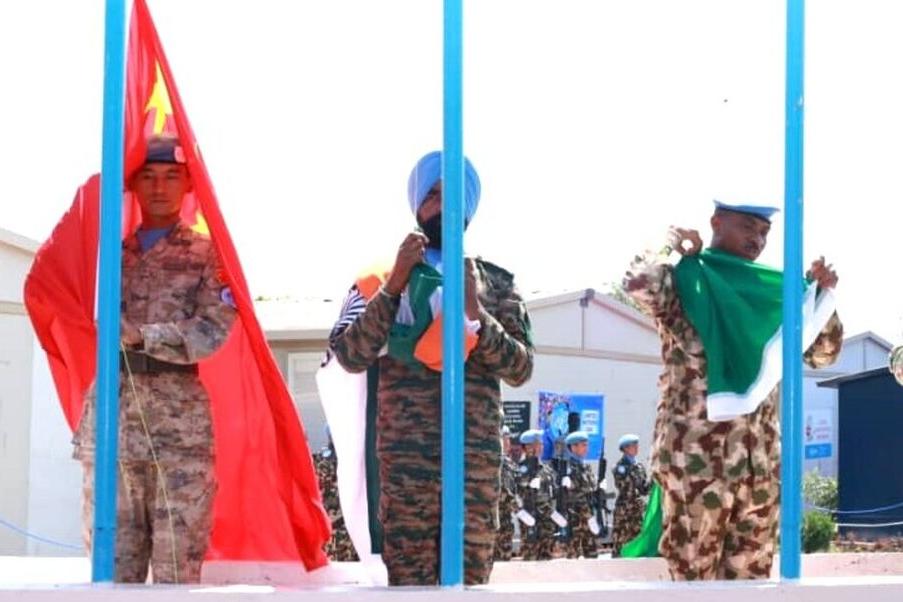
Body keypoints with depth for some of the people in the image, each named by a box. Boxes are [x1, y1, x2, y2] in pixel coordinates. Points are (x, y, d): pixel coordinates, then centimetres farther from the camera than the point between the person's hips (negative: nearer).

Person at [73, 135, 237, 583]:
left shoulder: (206, 254, 9)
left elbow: (212, 332, -5)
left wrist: (139, 335, -13)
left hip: (181, 428, -2)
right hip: (108, 425, 2)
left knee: (178, 572, -2)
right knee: (113, 567, 1)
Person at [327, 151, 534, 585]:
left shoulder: (496, 284, 14)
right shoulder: (384, 276, 10)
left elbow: (520, 369, 3)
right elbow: (349, 355, -3)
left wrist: (476, 312, -10)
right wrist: (395, 284, -9)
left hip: (476, 456, 2)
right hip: (405, 456, -1)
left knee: (468, 578, -2)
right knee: (408, 580, -6)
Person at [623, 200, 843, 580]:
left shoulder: (770, 291, 15)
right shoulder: (685, 282, -3)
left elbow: (822, 353, 19)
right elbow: (641, 285, -26)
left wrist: (821, 293, 4)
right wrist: (670, 248, -6)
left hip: (760, 459, 6)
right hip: (696, 457, -6)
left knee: (750, 576, 7)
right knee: (693, 576, -2)